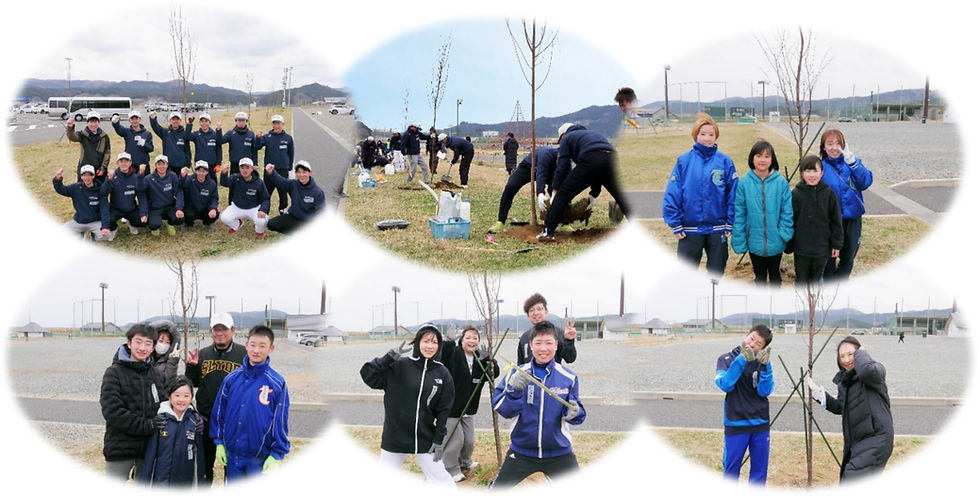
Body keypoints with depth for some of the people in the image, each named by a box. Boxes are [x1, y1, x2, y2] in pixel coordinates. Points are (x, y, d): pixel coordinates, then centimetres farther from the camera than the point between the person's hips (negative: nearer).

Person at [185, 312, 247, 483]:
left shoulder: (244, 354, -6)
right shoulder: (203, 354, 6)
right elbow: (194, 383, 10)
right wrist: (192, 366, -6)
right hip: (206, 420, 3)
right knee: (205, 464, 15)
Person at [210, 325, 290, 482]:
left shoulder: (277, 383, -7)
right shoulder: (232, 378, 1)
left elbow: (281, 421, -5)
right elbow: (219, 411, 9)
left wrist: (276, 455, -7)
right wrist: (219, 443, 6)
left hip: (261, 457, -3)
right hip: (232, 455, 3)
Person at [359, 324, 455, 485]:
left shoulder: (442, 374, -2)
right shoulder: (399, 367, -8)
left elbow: (444, 410, 1)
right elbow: (368, 375, -15)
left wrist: (439, 440, -2)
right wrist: (391, 356, -22)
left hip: (425, 440, 1)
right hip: (395, 438, -1)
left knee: (440, 478, 3)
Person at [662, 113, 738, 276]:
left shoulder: (725, 162, -2)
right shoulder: (684, 161, -4)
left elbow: (733, 194, -1)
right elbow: (672, 194, -6)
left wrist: (730, 223, -4)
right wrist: (675, 225, -9)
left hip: (717, 230, 1)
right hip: (690, 230, -1)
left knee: (716, 271, 12)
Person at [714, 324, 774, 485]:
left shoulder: (762, 362, 3)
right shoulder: (727, 359, -2)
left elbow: (764, 391, -8)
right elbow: (725, 384, -18)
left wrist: (765, 367, -20)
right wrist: (741, 360, -24)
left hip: (760, 424, 2)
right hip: (736, 424, -2)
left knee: (759, 469, 9)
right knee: (731, 468, 3)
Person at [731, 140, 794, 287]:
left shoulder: (781, 183, -10)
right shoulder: (744, 183, -8)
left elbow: (787, 211, -5)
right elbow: (739, 214, -5)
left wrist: (784, 234, -15)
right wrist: (738, 241, -7)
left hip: (775, 243, 0)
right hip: (755, 242, 1)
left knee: (774, 275, 18)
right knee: (760, 276, 17)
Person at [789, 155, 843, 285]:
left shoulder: (829, 193, -4)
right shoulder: (796, 194, -8)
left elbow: (836, 221, 2)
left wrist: (837, 244, 3)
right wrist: (789, 245, -1)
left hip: (822, 248, 1)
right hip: (801, 248, -1)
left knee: (817, 279, 14)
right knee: (801, 279, 10)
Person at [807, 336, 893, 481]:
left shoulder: (876, 370, -8)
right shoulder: (844, 379, 14)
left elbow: (868, 371, -34)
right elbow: (840, 408, 24)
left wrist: (861, 354, -14)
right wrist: (818, 392, 13)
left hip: (876, 438, -9)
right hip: (855, 441, 9)